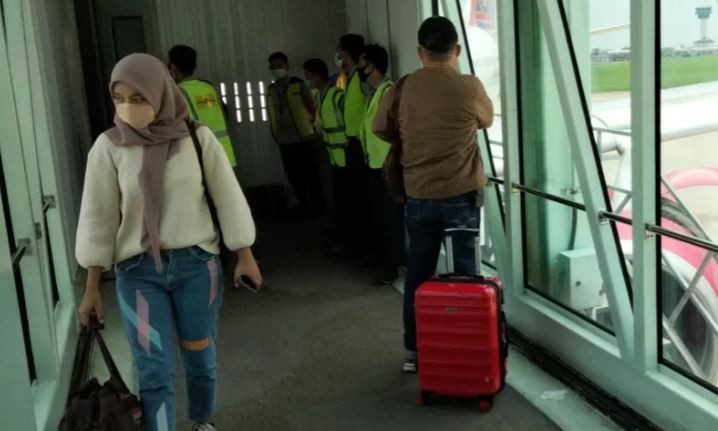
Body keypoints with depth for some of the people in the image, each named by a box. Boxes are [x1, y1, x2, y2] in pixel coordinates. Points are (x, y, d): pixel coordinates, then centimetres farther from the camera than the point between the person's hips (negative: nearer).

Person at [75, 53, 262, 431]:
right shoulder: (108, 147, -6)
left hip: (197, 263, 1)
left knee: (200, 354, 15)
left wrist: (245, 256, 3)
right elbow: (98, 218, -2)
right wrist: (92, 288, 0)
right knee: (154, 369, -2)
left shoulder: (198, 138, -6)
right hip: (138, 271, -1)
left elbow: (228, 200, 1)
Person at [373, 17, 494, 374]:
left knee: (418, 271, 12)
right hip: (462, 194, -3)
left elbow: (380, 129, 14)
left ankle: (414, 350, 19)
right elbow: (487, 120, 11)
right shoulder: (469, 86, -10)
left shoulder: (401, 89, -1)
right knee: (464, 271, 7)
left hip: (418, 195, 3)